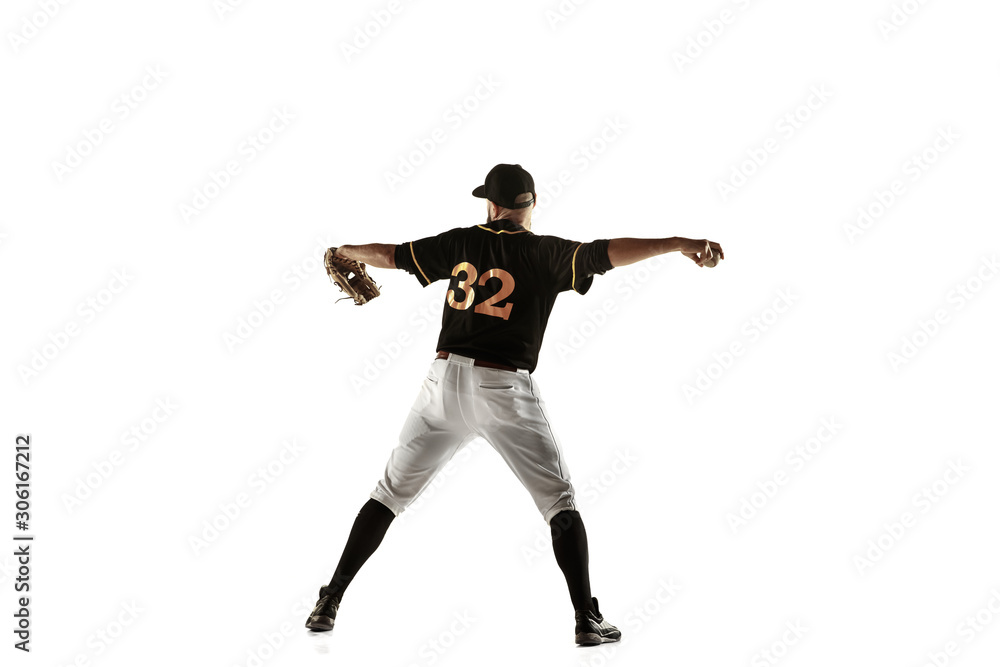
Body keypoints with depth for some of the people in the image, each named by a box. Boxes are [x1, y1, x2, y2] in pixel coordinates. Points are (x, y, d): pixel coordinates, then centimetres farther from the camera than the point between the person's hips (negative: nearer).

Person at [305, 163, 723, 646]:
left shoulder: (463, 242, 10)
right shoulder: (546, 254, 0)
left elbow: (391, 255, 19)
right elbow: (607, 253, -15)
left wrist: (344, 252, 36)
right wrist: (677, 244, -15)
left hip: (445, 380, 3)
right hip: (506, 390, -3)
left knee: (390, 493, 14)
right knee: (560, 502, 8)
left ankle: (330, 601, 15)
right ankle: (587, 619, 2)